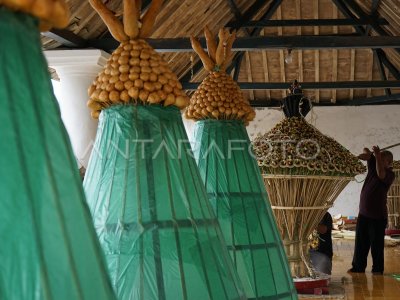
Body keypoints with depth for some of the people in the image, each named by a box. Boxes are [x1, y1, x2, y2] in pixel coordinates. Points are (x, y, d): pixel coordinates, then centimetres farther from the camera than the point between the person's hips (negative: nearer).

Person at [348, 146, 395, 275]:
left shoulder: (390, 174, -9)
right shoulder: (373, 165, 8)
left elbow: (381, 175, -30)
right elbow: (366, 152, 5)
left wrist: (378, 156, -39)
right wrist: (366, 153, -18)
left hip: (378, 216, -6)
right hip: (363, 214, 6)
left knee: (377, 245, -1)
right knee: (360, 244, 9)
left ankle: (377, 270, 5)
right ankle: (358, 268, 16)